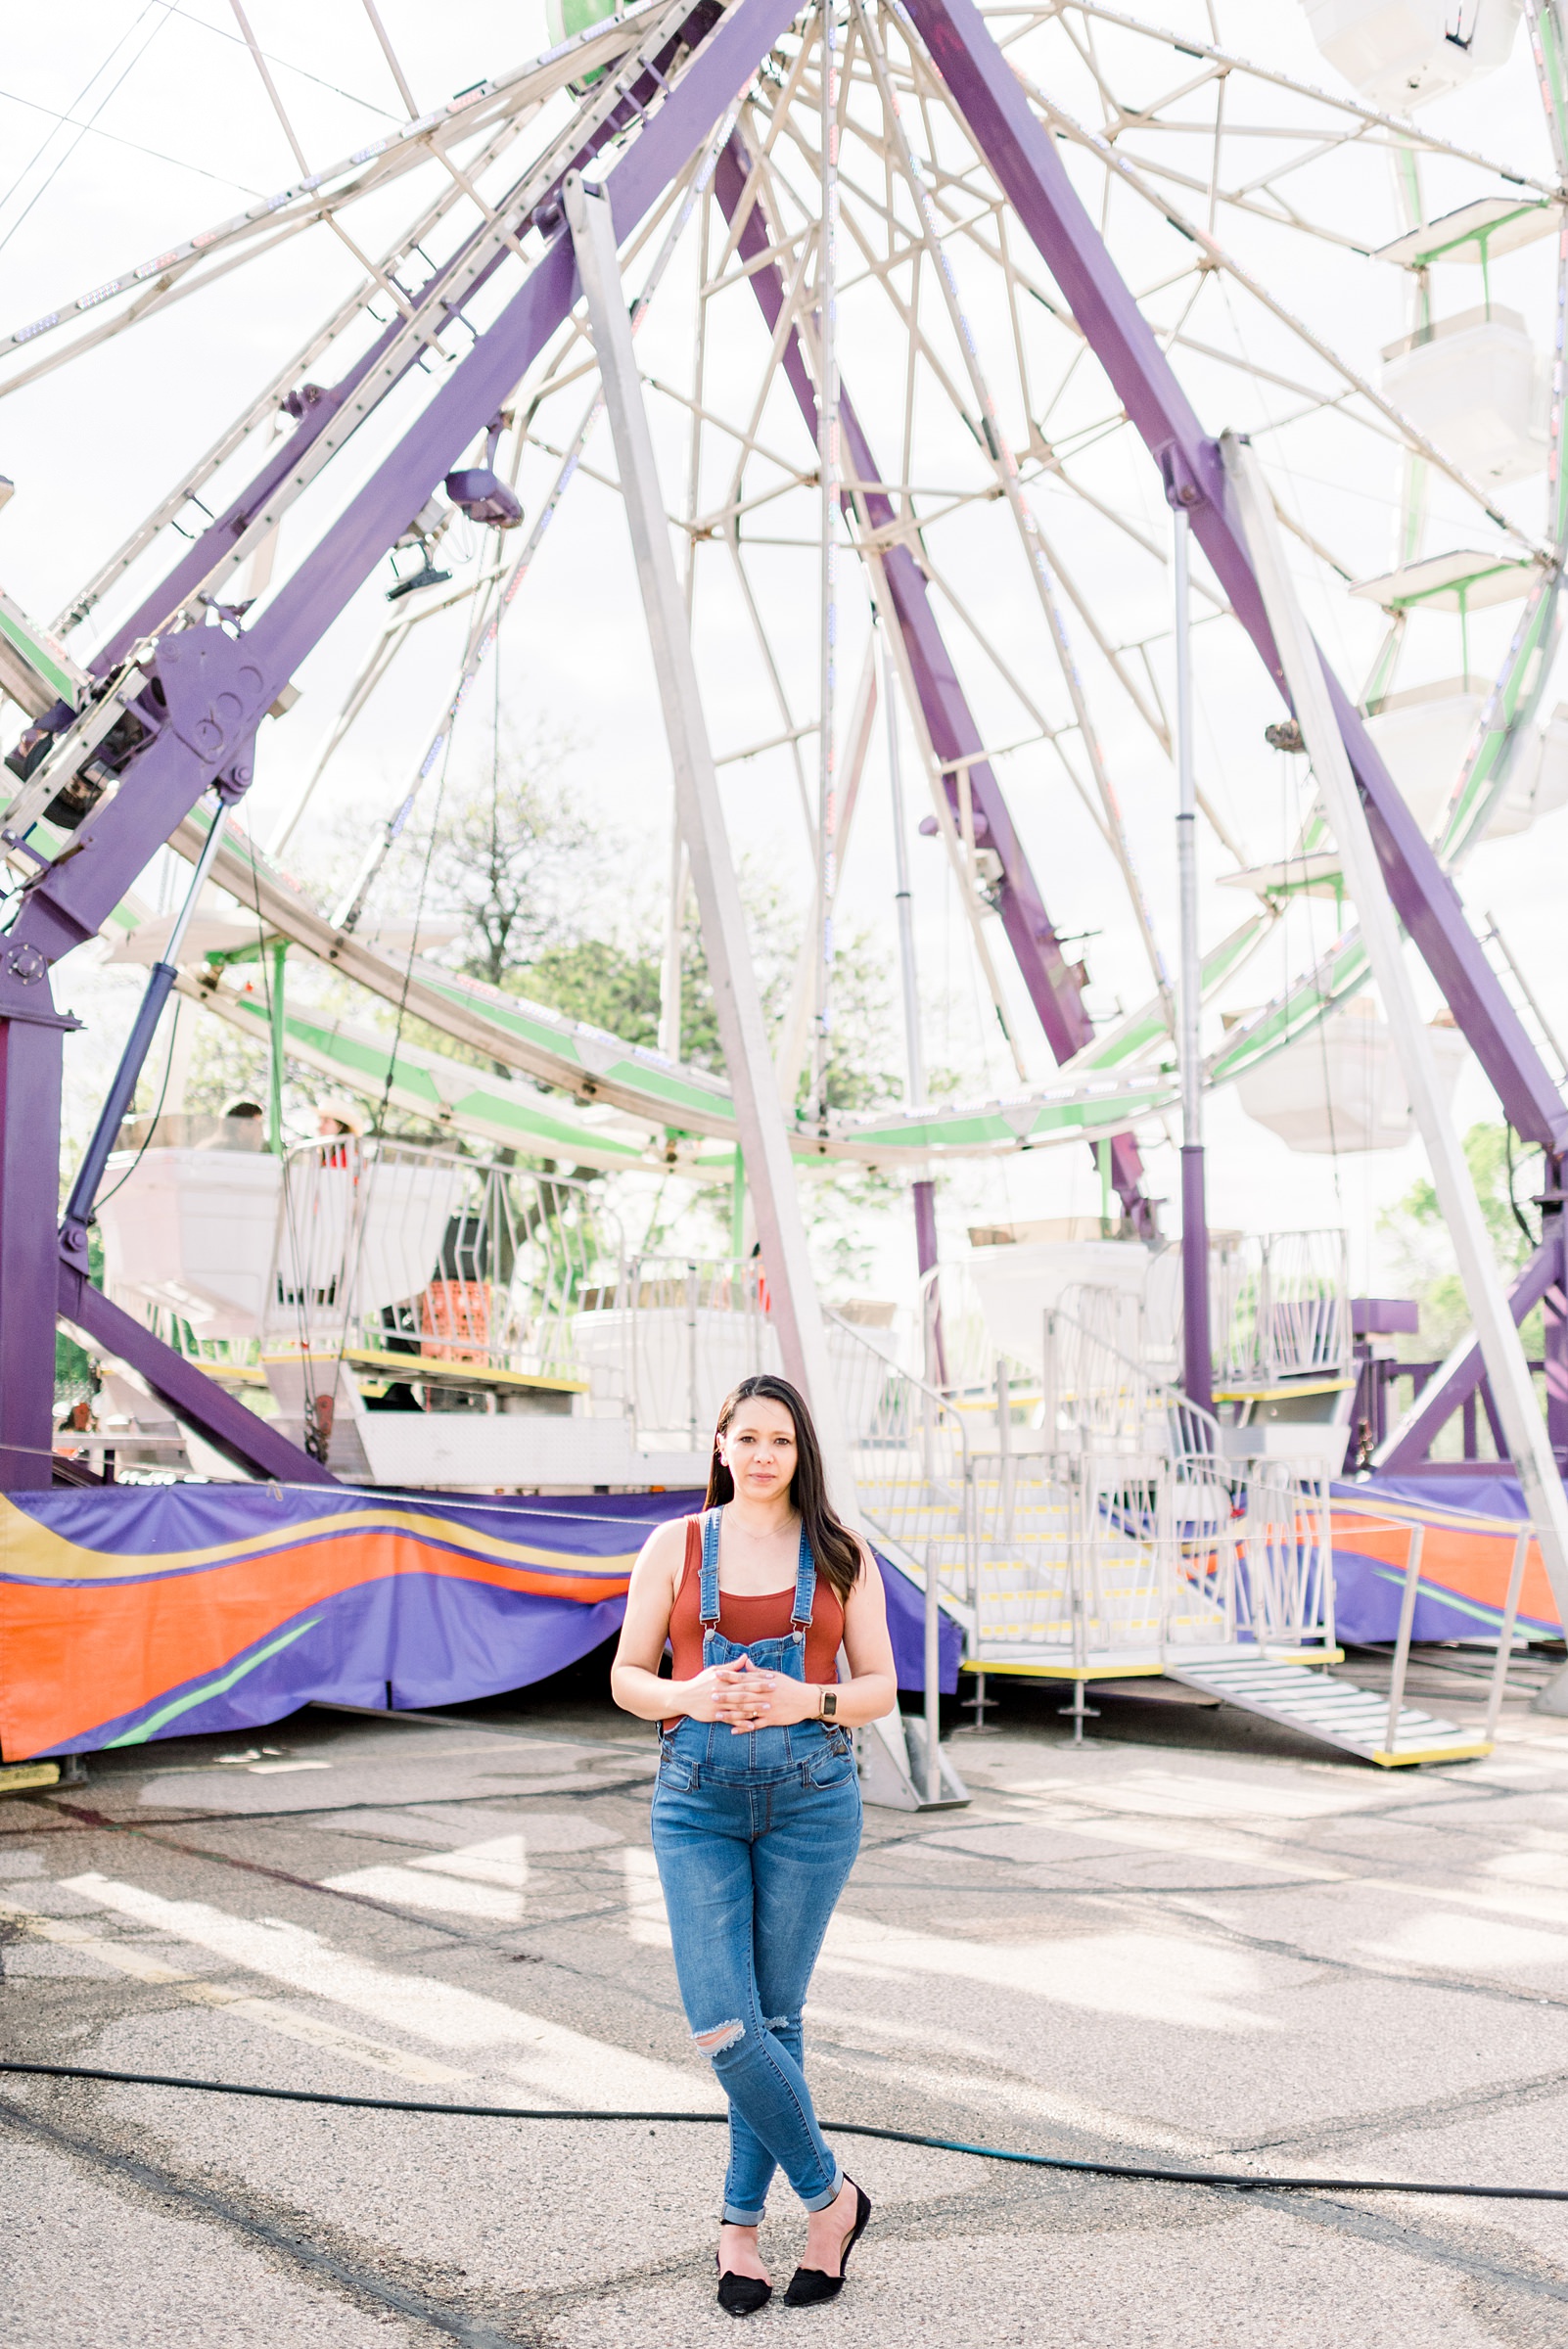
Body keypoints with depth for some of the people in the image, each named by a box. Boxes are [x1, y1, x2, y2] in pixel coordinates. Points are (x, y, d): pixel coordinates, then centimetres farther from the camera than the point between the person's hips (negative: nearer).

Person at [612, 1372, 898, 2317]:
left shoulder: (841, 1555, 3)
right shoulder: (674, 1545, 3)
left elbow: (881, 1688, 4)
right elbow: (628, 1676, 6)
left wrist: (805, 1700, -15)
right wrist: (689, 1697, -15)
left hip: (811, 1795, 0)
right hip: (698, 1796, 0)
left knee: (775, 2019, 6)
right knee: (722, 2025, -7)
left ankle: (742, 2222, 25)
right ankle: (830, 2193, 15)